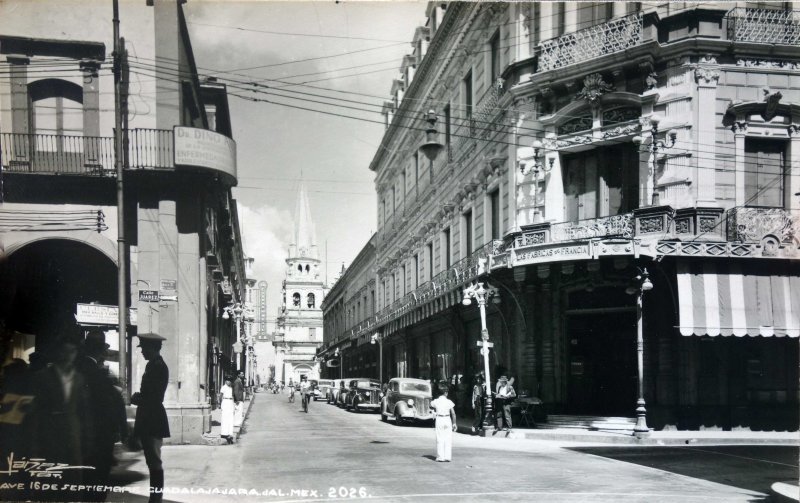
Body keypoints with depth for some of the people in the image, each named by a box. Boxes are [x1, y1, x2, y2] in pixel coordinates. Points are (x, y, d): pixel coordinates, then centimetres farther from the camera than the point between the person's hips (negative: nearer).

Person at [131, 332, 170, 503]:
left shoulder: (157, 366, -16)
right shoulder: (155, 365, 14)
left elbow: (152, 397, -20)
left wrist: (134, 398, -6)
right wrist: (138, 397, 1)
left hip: (152, 420, -10)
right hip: (151, 419, 10)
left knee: (154, 461, -6)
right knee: (153, 460, 13)